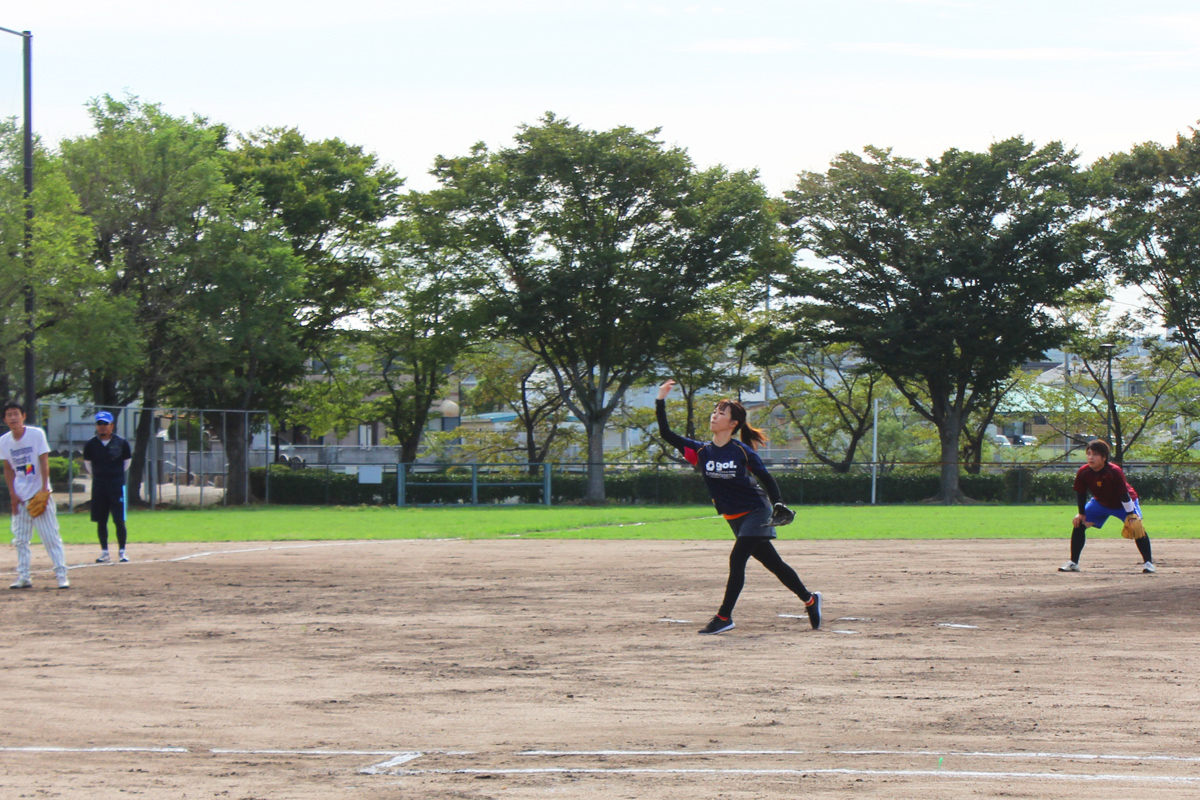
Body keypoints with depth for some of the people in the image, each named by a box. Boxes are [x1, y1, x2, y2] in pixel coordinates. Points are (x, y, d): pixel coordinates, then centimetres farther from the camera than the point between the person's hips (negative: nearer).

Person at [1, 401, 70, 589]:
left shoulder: (36, 434, -9)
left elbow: (44, 461, -10)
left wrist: (44, 488, -16)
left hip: (39, 494, -4)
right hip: (20, 496, 4)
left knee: (51, 536, -7)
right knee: (20, 539, 6)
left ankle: (61, 575, -5)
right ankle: (23, 577, 12)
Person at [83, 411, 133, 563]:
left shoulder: (121, 443, -3)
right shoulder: (91, 444, 1)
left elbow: (127, 461, 9)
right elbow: (87, 463, 14)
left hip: (117, 486, -2)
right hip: (98, 487, 2)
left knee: (119, 521, -4)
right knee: (101, 521, 4)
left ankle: (122, 551, 5)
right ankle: (104, 552, 11)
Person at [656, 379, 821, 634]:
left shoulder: (742, 452, -13)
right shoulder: (701, 451, -2)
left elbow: (766, 478, -3)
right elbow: (666, 434, -7)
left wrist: (778, 504, -13)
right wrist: (661, 402, -14)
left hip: (756, 511, -5)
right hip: (734, 517, 5)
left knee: (737, 560, -16)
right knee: (772, 563, 12)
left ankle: (724, 617, -10)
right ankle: (809, 599, 28)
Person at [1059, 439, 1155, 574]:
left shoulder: (1114, 471, -34)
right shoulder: (1083, 472, -23)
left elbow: (1124, 494, -29)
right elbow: (1080, 493, -7)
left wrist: (1131, 514, -28)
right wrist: (1081, 513, -4)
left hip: (1123, 504, -4)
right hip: (1100, 502, 4)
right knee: (1079, 524, -6)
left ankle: (1148, 562, -10)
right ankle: (1073, 563, 2)